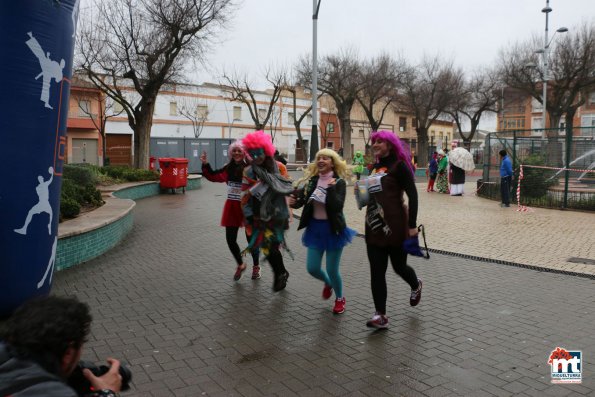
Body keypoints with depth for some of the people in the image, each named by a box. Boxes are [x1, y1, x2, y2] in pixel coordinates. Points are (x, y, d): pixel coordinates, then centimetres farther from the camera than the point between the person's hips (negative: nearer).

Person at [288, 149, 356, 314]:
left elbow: (338, 206, -24)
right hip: (315, 228, 5)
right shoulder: (312, 180, 3)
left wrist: (331, 188, -29)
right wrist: (294, 201, -17)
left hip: (333, 229, -4)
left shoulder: (339, 182, -11)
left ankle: (340, 298, 32)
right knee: (312, 268, 7)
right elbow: (302, 200, 3)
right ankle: (328, 283, 42)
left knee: (332, 270, 3)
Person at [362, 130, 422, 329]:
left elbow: (412, 194, -12)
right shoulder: (375, 167, 14)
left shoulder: (399, 165, -6)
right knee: (376, 271, 2)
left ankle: (416, 285, 45)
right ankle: (380, 315, 8)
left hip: (395, 225, -6)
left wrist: (412, 225, -16)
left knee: (399, 266, 11)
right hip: (374, 226, 6)